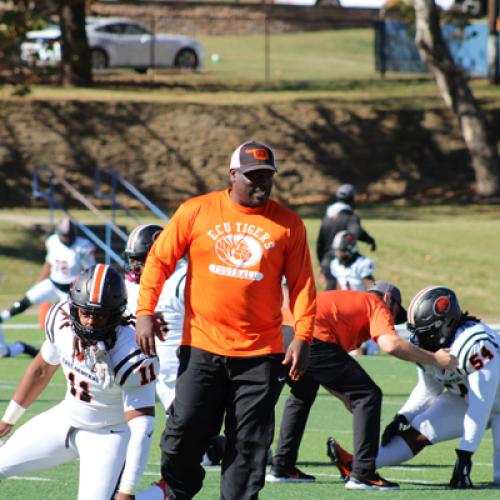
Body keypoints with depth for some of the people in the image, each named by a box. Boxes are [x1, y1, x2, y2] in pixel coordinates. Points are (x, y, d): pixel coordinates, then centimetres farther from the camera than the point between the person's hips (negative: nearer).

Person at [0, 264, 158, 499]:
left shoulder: (131, 356, -31)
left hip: (108, 435, -6)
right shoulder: (61, 320, -14)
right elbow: (42, 370, 6)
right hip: (66, 419, 6)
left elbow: (140, 427, -29)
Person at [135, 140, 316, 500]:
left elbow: (302, 284, 4)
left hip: (261, 354, 1)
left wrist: (302, 337, -5)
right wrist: (145, 312, -4)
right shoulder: (196, 212, 2)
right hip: (202, 348, 0)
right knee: (184, 431, -1)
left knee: (250, 444, 3)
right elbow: (159, 260, 5)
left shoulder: (288, 224, 3)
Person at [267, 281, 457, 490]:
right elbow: (391, 344, -8)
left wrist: (348, 400, 33)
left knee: (303, 394, 35)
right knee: (368, 395, 1)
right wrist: (434, 359, 3)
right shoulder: (377, 305, 14)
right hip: (310, 338, -8)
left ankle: (282, 467, 34)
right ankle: (363, 474, -3)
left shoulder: (345, 299, 36)